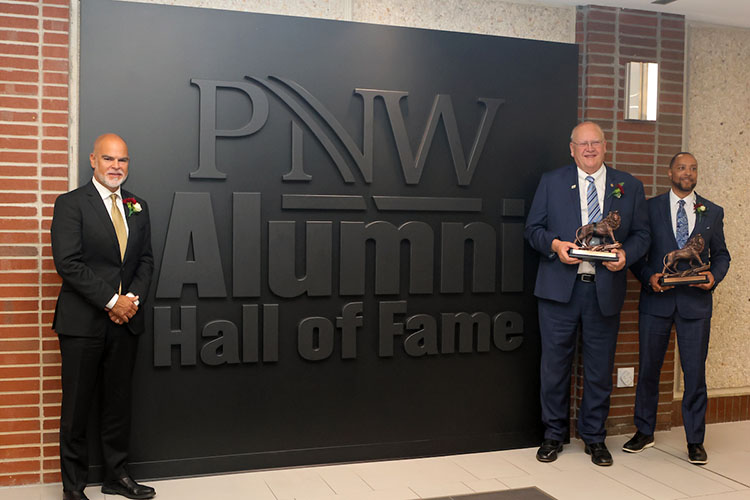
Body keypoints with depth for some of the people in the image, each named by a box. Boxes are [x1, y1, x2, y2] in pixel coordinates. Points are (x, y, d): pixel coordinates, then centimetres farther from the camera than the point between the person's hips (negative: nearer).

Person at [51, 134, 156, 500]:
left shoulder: (137, 207, 12)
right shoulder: (71, 204, -5)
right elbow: (68, 262, -13)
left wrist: (133, 298, -5)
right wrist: (111, 301, -16)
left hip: (125, 320, 5)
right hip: (83, 322, -5)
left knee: (118, 403, 13)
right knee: (77, 408, 4)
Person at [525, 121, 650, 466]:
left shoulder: (629, 186, 10)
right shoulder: (551, 182, 8)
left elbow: (641, 235, 10)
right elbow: (533, 229, 6)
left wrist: (625, 254, -11)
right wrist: (554, 244, -13)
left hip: (605, 290, 1)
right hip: (559, 288, -1)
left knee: (600, 368, 9)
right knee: (555, 365, 6)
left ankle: (594, 437, 25)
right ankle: (554, 435, 22)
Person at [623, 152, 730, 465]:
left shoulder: (713, 212, 10)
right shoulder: (650, 208, 5)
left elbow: (721, 254, 13)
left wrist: (714, 276, -7)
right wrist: (649, 276, -12)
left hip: (696, 302, 1)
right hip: (656, 300, 0)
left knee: (695, 372, 2)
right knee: (648, 369, 7)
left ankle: (695, 441, 15)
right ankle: (644, 432, 23)